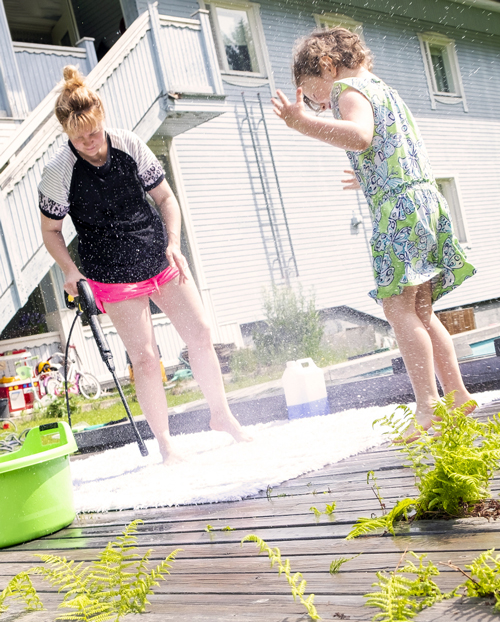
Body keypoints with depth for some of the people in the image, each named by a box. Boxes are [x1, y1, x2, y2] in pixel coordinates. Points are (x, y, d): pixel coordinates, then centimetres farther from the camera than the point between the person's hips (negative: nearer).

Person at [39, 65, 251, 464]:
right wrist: (70, 270, -16)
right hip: (114, 276, -3)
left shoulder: (130, 146, -6)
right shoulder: (59, 172, -13)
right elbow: (51, 230, -2)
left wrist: (174, 243, -9)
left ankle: (221, 415, 23)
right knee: (145, 357, -3)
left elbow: (165, 197, 3)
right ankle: (166, 447, 11)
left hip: (161, 259, 3)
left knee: (200, 332, 4)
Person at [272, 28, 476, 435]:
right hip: (426, 200, 9)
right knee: (421, 312, 11)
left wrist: (303, 122, -29)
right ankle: (458, 397, 13)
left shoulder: (349, 88, -1)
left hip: (399, 207, -9)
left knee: (399, 307, -13)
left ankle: (427, 406, -17)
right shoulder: (383, 90, 27)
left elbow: (359, 136, -23)